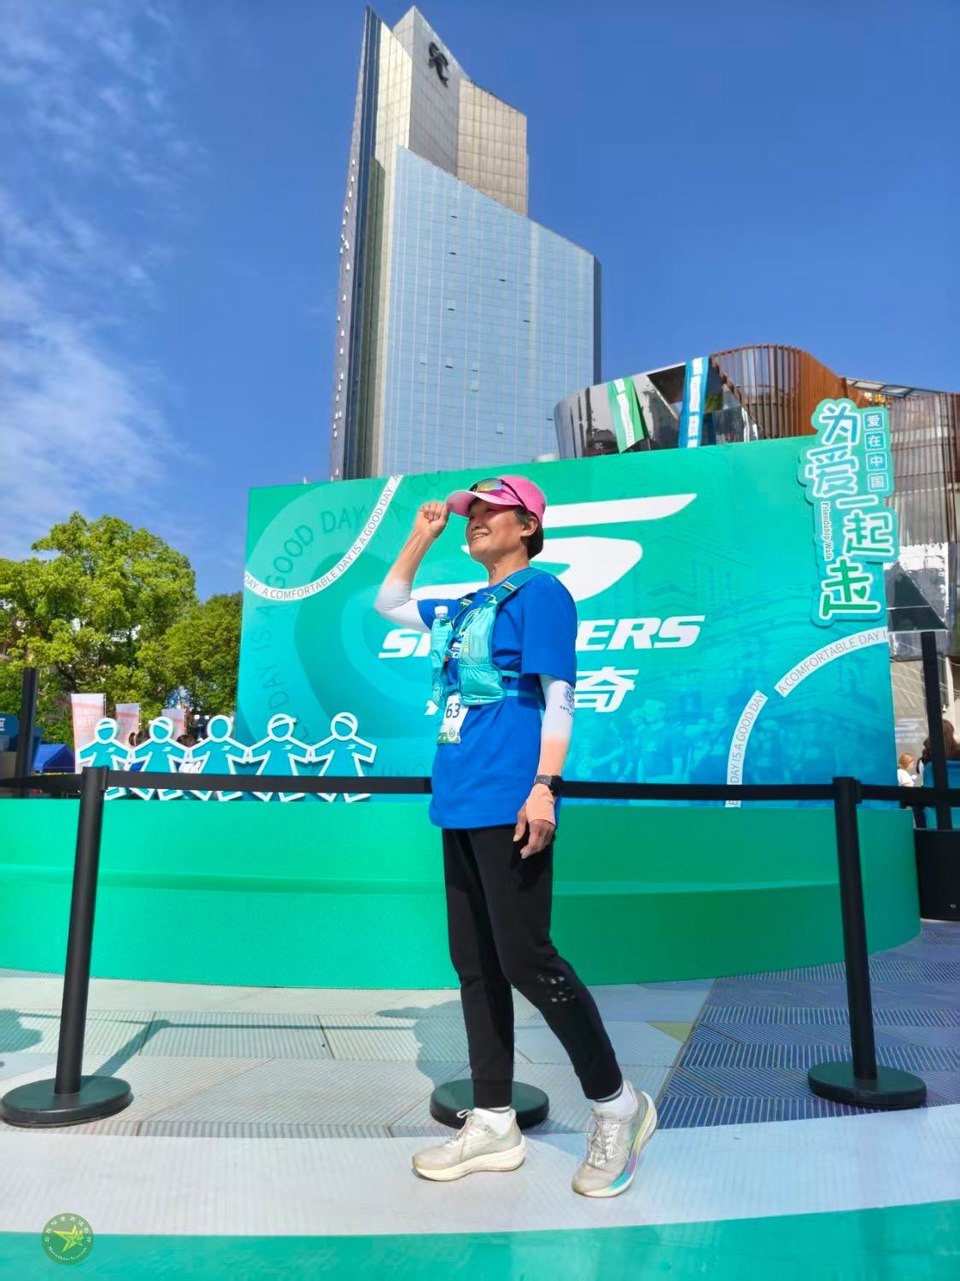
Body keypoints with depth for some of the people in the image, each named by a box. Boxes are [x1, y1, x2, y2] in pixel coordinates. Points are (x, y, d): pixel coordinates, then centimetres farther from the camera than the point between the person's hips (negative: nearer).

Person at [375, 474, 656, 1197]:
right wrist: (424, 535, 25)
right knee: (475, 964, 11)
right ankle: (493, 1124, 23)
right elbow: (389, 603, 34)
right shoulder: (465, 608, 20)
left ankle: (616, 1104, 12)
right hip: (461, 804, 9)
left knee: (525, 959, -8)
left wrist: (544, 786, -20)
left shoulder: (540, 593, -2)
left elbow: (558, 696, -10)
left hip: (510, 803, -8)